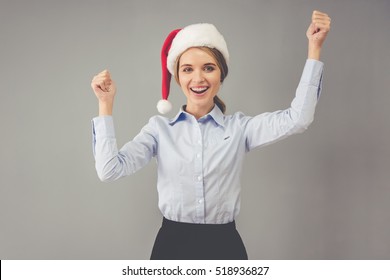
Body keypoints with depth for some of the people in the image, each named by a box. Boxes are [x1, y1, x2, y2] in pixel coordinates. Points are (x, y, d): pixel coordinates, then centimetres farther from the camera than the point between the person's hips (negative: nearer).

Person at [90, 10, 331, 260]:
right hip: (172, 244, 0)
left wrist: (314, 47, -13)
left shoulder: (239, 127, 0)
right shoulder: (160, 127, 1)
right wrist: (106, 104, -9)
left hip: (224, 245, 0)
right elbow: (110, 169, -8)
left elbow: (297, 119, -12)